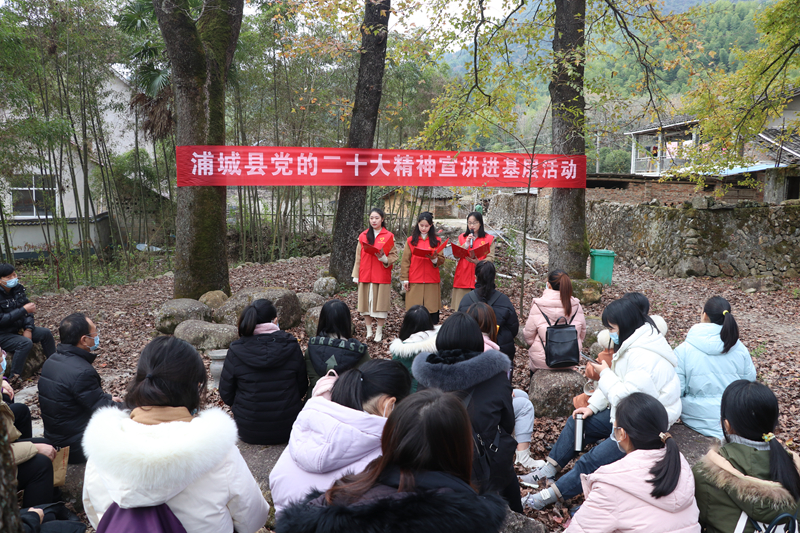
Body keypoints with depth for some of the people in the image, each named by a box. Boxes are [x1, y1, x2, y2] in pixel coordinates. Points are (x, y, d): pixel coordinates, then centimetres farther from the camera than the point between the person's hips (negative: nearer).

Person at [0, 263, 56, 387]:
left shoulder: (18, 288, -2)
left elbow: (28, 308, 4)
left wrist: (28, 328, -8)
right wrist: (24, 310, -30)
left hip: (18, 329, 7)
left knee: (46, 333, -1)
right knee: (25, 343, -30)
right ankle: (13, 379, -23)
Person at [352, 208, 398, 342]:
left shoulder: (388, 236, 1)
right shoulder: (363, 236, 8)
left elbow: (394, 256, 0)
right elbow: (358, 257, 9)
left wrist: (384, 258, -20)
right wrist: (356, 275, 6)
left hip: (382, 276, -2)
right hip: (365, 275, 3)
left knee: (380, 303, 0)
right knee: (366, 303, 5)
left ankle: (379, 332, 13)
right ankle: (369, 332, 16)